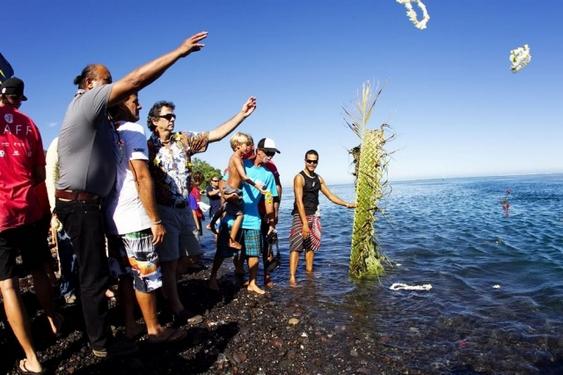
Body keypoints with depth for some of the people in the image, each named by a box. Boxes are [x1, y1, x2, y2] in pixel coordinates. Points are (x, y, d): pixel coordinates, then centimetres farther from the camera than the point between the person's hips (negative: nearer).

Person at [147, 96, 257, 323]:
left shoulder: (184, 140, 6)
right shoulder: (148, 147, -6)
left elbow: (216, 134, -1)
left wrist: (243, 114, -10)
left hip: (184, 209, 5)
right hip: (164, 210, -5)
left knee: (177, 260, 13)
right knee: (169, 262, 1)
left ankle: (167, 299, 32)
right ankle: (177, 309, 11)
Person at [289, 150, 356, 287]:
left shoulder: (318, 178, 12)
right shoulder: (299, 178, -11)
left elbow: (330, 195, 18)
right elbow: (299, 201, -17)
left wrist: (346, 204, 10)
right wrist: (304, 223, -23)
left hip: (314, 216, 7)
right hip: (301, 216, -7)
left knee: (311, 246, 10)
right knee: (297, 246, -11)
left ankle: (309, 273, 19)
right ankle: (292, 278, -12)